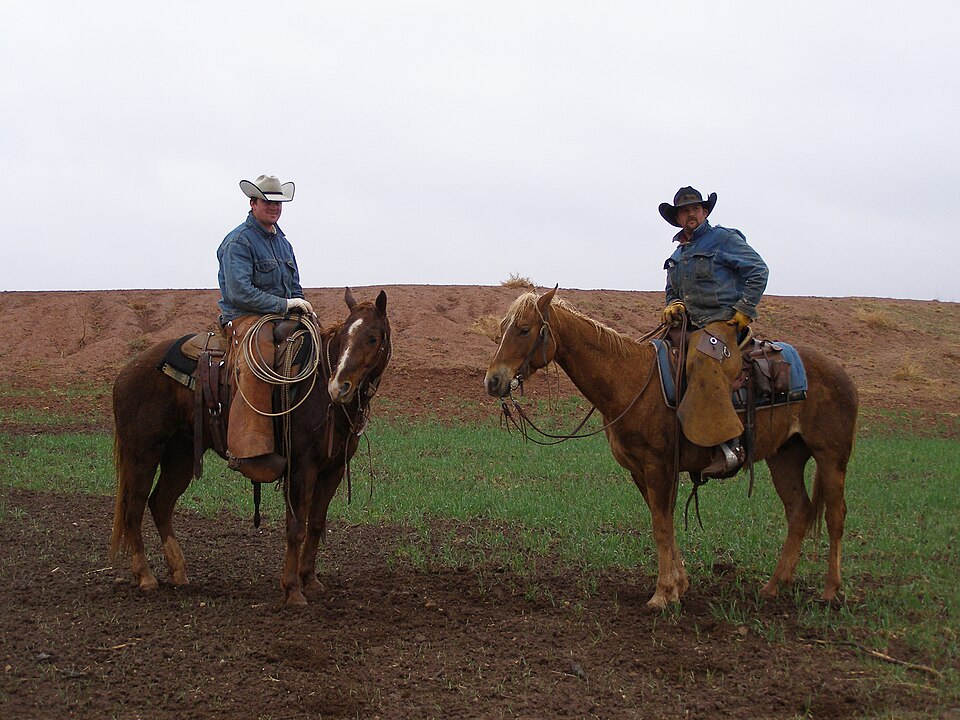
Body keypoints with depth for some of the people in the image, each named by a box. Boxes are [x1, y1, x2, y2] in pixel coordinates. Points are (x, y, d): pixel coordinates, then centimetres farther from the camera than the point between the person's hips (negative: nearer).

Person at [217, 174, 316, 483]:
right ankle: (250, 450, -45)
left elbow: (294, 288, 30)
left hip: (283, 319, 9)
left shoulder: (282, 241, 23)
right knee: (257, 364, -36)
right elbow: (239, 292, -15)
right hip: (245, 318, -9)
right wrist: (284, 304, -16)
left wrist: (303, 309, 8)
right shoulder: (238, 241, -4)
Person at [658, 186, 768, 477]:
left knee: (701, 359, -36)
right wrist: (674, 305, 8)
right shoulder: (678, 255, 22)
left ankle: (730, 446, -41)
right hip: (692, 325, 9)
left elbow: (758, 271, -5)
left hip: (725, 322, -9)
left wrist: (742, 313, -10)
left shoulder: (725, 239, 0)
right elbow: (673, 292, 32)